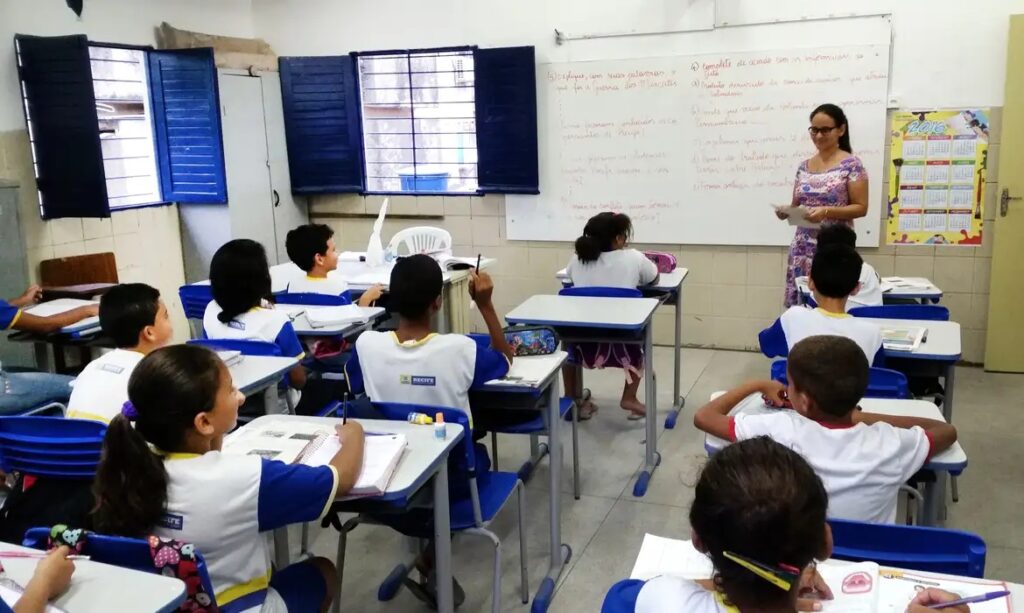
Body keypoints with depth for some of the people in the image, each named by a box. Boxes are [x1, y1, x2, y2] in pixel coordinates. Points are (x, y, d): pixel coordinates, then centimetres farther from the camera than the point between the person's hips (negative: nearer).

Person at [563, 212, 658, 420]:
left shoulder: (578, 259, -1)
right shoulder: (633, 258, -7)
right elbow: (654, 278, 15)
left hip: (584, 345, 1)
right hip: (621, 346, -1)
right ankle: (629, 398, 30)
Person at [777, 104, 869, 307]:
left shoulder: (851, 164, -4)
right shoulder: (804, 166, 12)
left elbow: (861, 208, -7)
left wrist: (827, 211, -21)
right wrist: (786, 211, -6)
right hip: (803, 246, 5)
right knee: (799, 305, 2)